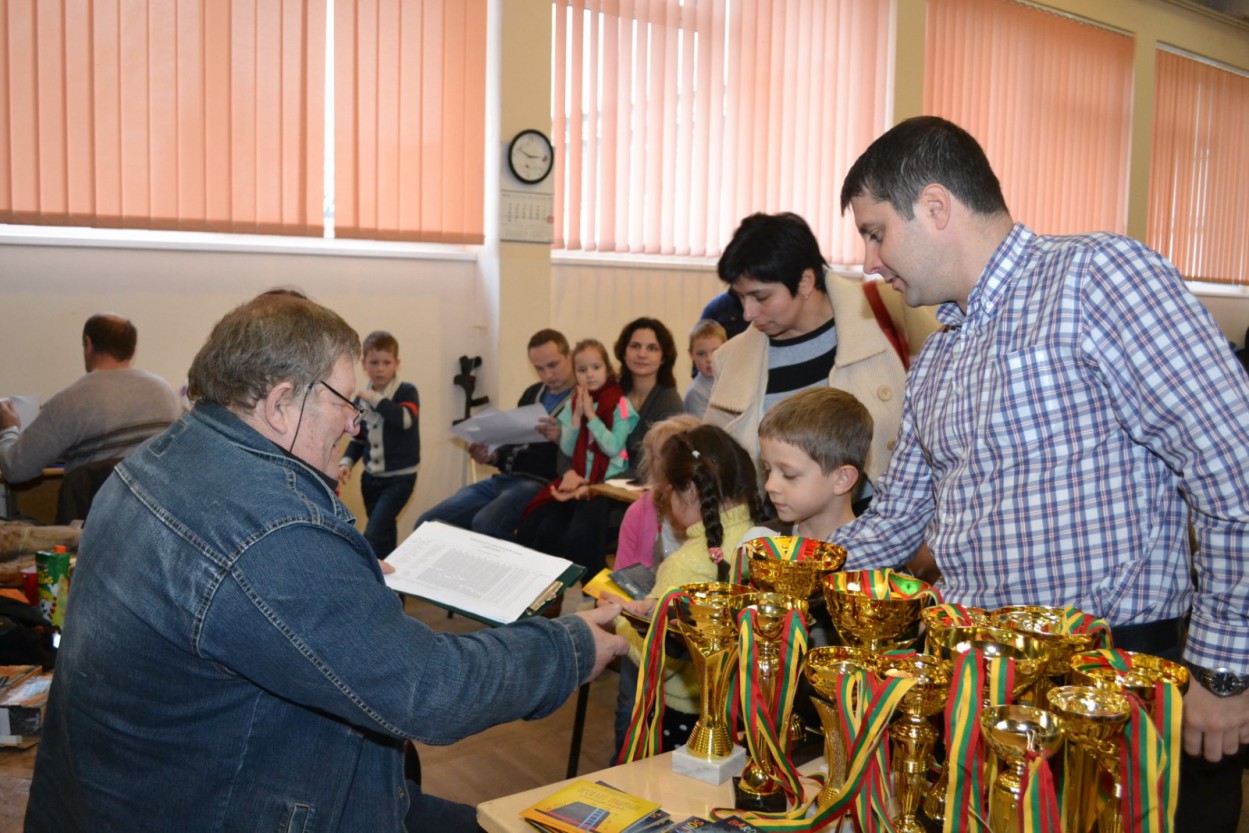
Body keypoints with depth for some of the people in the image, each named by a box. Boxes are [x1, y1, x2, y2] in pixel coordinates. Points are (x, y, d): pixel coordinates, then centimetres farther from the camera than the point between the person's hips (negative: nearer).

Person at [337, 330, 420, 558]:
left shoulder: (407, 392, -10)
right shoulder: (361, 399, 4)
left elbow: (405, 420, -31)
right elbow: (358, 439, 13)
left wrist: (376, 399, -26)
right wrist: (346, 462, -3)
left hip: (399, 478, -6)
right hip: (371, 477, 6)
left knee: (373, 535, -15)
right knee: (384, 532, 19)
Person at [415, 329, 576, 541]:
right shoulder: (532, 394, 19)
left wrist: (561, 439, -30)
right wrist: (491, 457, 7)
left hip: (542, 483, -8)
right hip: (504, 478, 8)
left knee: (486, 523, -35)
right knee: (428, 524, -3)